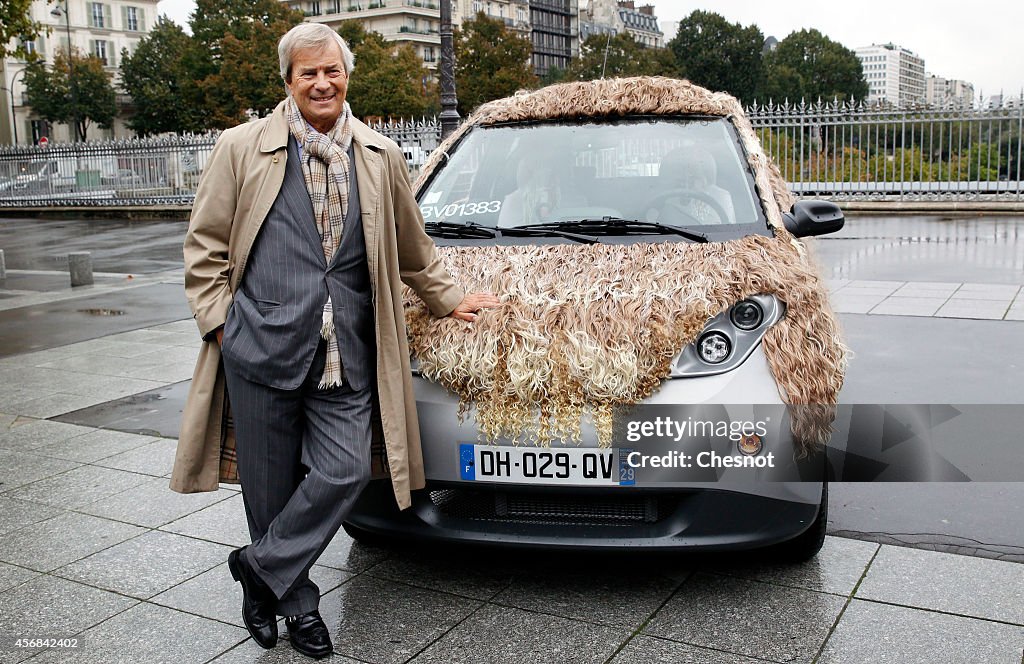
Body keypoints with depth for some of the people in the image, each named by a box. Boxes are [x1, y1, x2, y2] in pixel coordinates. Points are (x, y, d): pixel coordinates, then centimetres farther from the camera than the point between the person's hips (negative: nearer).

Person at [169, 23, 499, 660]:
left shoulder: (381, 158, 11)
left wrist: (450, 299, 25)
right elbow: (205, 244, 6)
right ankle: (296, 599, 27)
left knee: (344, 472, -7)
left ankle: (260, 568, 15)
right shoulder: (244, 148, 4)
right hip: (262, 345, -1)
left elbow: (413, 249, 23)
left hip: (346, 356, 2)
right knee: (272, 484, 7)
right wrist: (219, 321, -1)